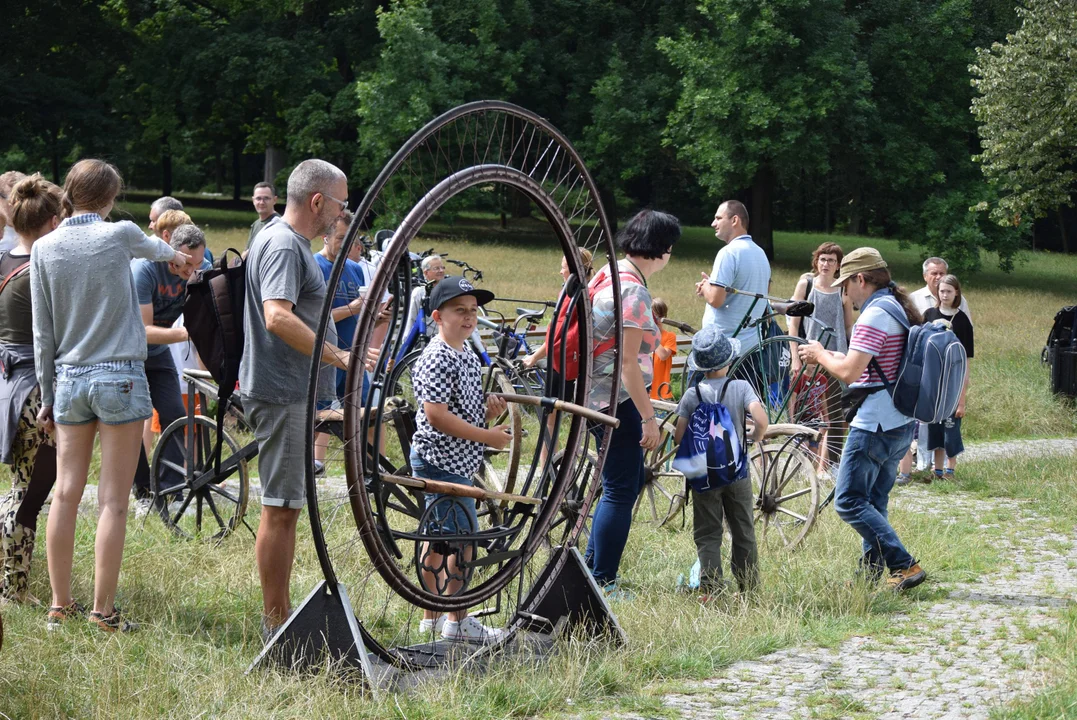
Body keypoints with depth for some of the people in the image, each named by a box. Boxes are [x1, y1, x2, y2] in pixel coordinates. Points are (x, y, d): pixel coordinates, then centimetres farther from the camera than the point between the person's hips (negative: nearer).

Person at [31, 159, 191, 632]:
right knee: (113, 501, -2)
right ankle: (103, 611, -2)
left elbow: (42, 331, 5)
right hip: (119, 379, -3)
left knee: (65, 494, 7)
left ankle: (60, 606, 11)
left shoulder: (44, 249, 2)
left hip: (69, 379, 4)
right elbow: (152, 247, 21)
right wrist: (173, 254, 44)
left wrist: (47, 394, 14)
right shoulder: (119, 235, -5)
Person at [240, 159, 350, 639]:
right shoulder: (283, 245, -16)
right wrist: (338, 357, -29)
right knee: (280, 508, -6)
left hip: (290, 392, 11)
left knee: (285, 507, 15)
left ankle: (280, 616, 22)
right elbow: (278, 317, -29)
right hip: (282, 394, -11)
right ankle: (276, 623, -2)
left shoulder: (288, 242, 18)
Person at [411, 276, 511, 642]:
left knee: (437, 537, 15)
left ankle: (431, 617, 23)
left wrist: (490, 409, 3)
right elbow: (437, 415, -24)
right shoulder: (436, 360, -17)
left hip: (456, 461, 10)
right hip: (441, 461, -10)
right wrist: (487, 435, -19)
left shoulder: (469, 357, 13)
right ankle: (458, 621, 1)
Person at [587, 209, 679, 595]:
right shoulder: (634, 292, -20)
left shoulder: (610, 273, 9)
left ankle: (590, 565, 27)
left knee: (626, 482, 20)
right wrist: (649, 417, -19)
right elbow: (627, 362, -22)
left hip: (596, 393, 10)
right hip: (616, 399, -10)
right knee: (621, 491, -1)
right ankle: (602, 582, 5)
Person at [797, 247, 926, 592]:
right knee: (874, 501, 16)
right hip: (902, 423, 10)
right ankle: (871, 571, 20)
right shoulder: (901, 310, 14)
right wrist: (832, 356, 18)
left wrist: (820, 354, -3)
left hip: (875, 424, -10)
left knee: (849, 502, -7)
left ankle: (904, 565, -13)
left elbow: (849, 372, -20)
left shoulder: (875, 315, -16)